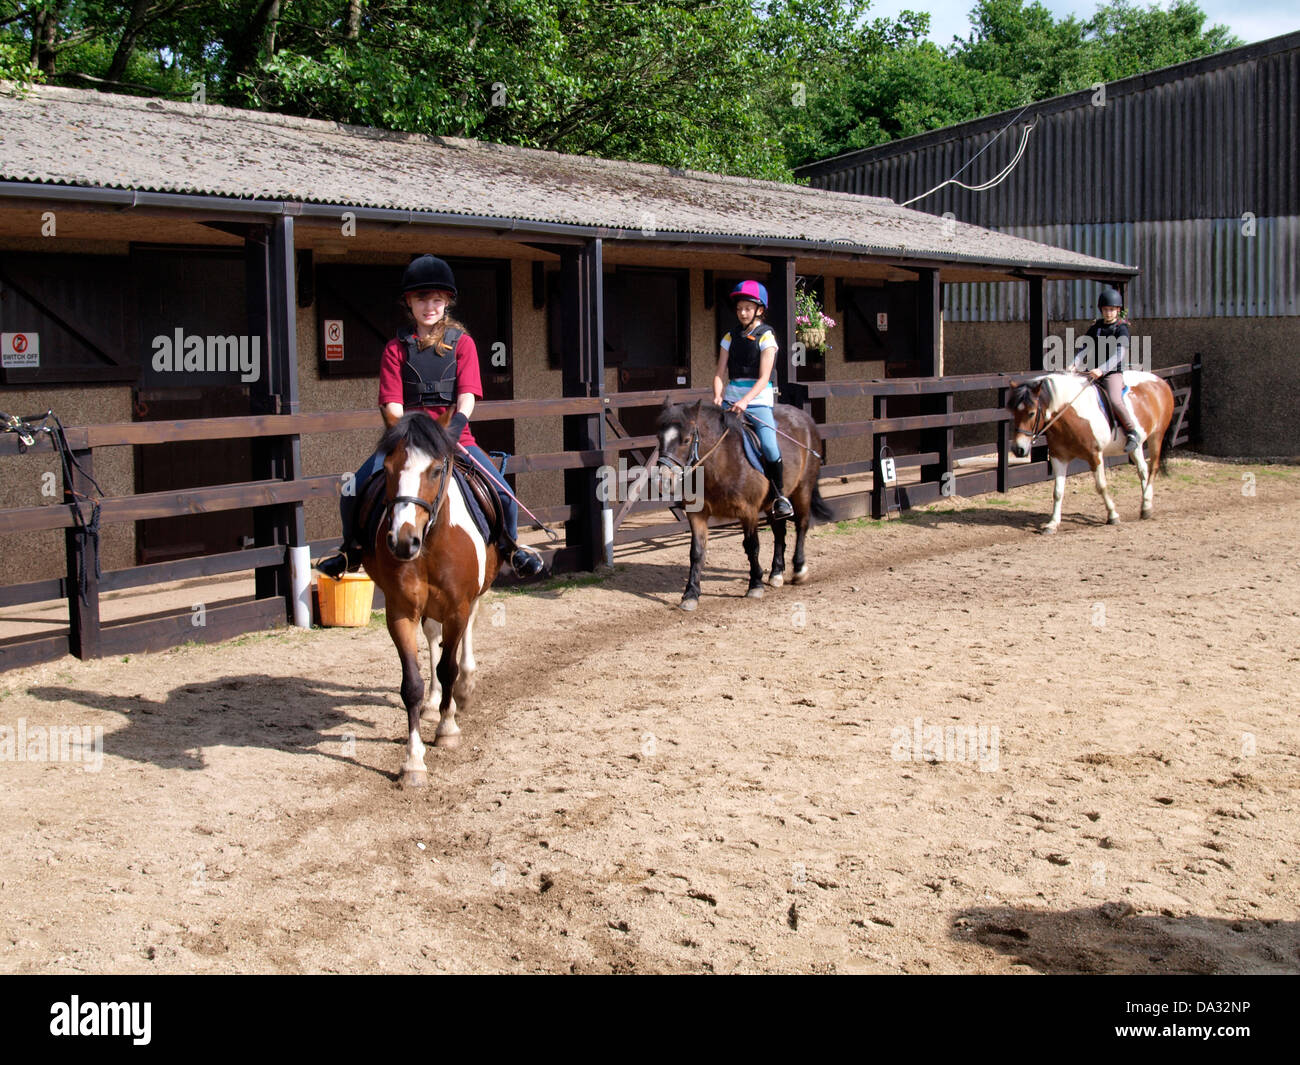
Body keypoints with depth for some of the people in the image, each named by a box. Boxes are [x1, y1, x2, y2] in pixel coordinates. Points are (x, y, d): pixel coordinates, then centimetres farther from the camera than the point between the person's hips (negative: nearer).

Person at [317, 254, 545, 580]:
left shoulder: (462, 343, 6)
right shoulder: (396, 348, 6)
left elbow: (467, 394, -6)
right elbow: (391, 405, -2)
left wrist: (457, 422, -27)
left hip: (455, 437, 0)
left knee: (503, 495, -18)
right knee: (353, 492, -16)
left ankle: (512, 546, 14)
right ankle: (353, 549, 15)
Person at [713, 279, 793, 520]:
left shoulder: (766, 337, 0)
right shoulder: (730, 338, 14)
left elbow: (763, 378, -9)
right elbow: (721, 374, 10)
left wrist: (745, 400, -22)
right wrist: (718, 397, -10)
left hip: (758, 400, -5)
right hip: (731, 400, 5)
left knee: (770, 449, -21)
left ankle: (779, 496, -2)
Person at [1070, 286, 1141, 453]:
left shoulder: (1122, 329, -4)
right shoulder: (1095, 327, 13)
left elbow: (1119, 355, -16)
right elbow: (1084, 348, 7)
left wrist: (1102, 369, -31)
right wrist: (1075, 364, -13)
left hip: (1113, 373, -6)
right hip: (1093, 373, 6)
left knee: (1115, 400, -28)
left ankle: (1133, 433, -14)